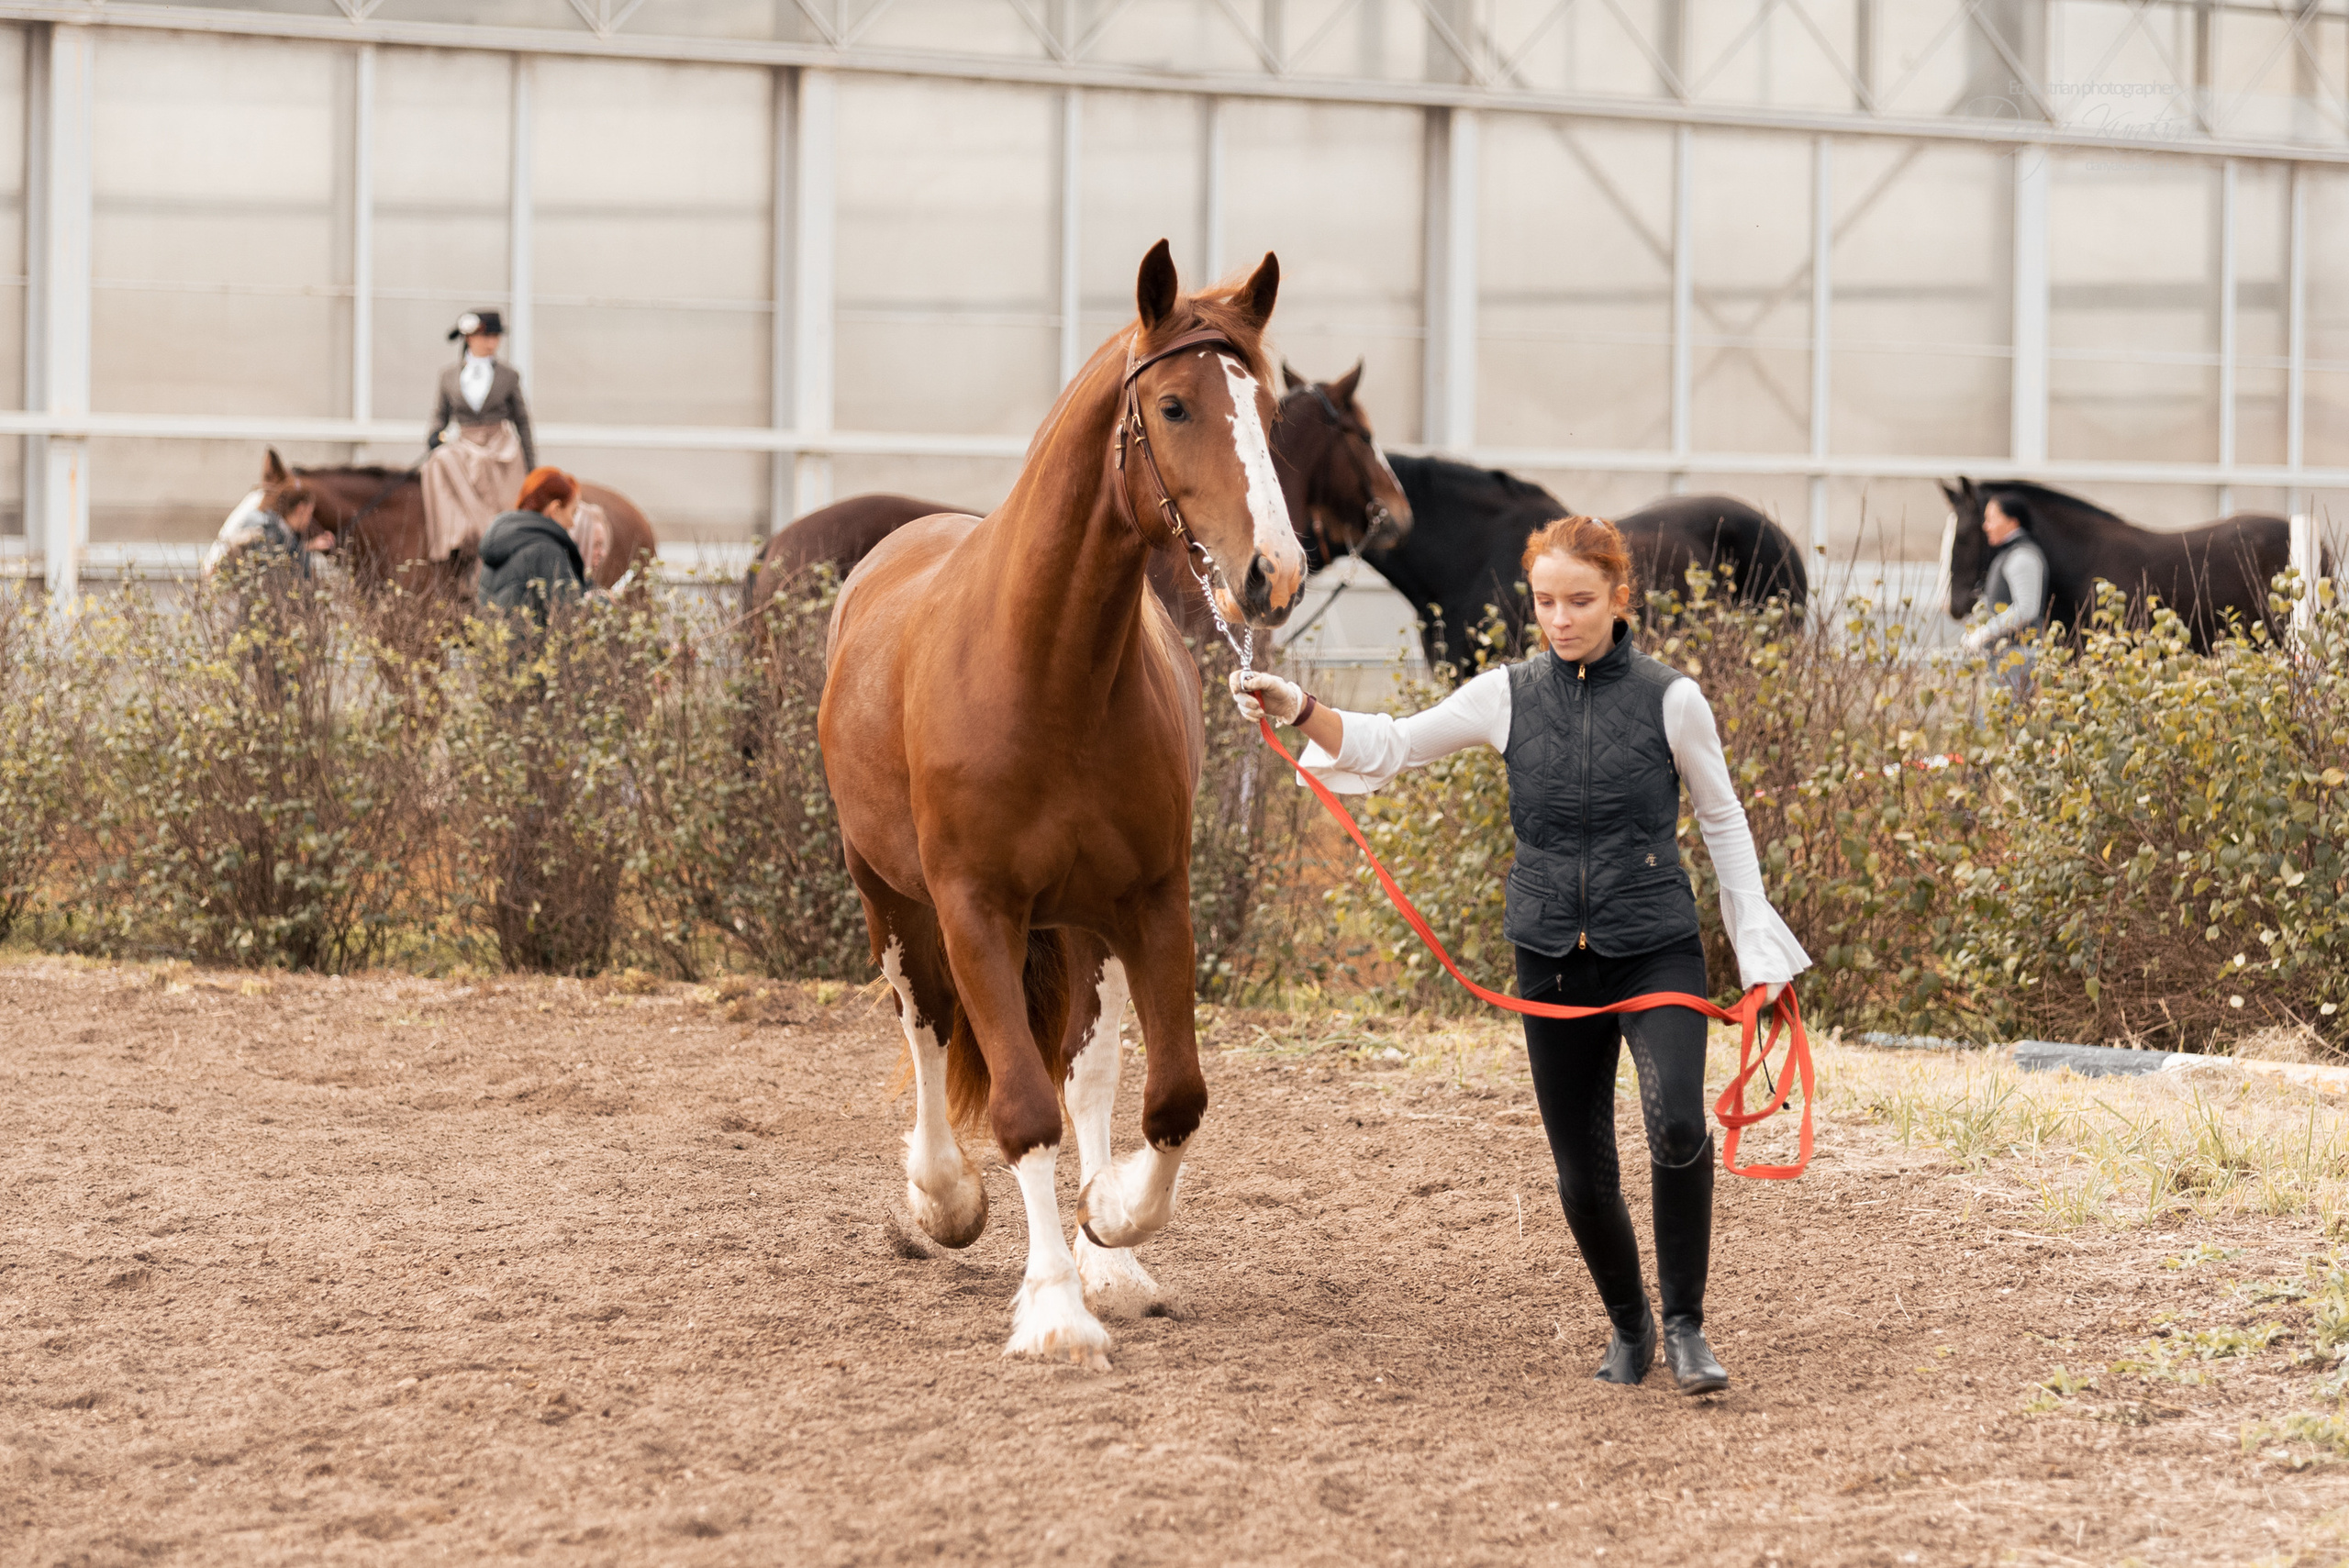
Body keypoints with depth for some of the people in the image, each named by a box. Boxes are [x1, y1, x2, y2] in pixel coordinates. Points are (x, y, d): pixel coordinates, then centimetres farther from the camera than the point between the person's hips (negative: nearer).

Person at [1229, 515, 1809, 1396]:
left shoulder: (1670, 700, -4)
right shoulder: (1508, 697, 1)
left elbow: (1722, 819, 6)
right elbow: (1391, 745, 7)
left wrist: (1757, 945, 5)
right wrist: (1300, 713, -10)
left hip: (1656, 949, -3)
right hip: (1554, 960, 3)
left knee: (1677, 1126, -25)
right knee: (1581, 1172, 6)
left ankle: (1684, 1325, -10)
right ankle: (1628, 1327, 29)